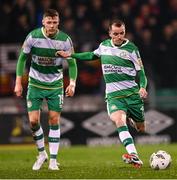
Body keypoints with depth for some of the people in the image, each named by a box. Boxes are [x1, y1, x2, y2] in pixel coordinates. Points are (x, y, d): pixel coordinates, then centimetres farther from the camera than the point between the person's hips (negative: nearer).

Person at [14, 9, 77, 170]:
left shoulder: (65, 40, -11)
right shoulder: (33, 36, -12)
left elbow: (72, 63, -1)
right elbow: (22, 58, -2)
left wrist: (72, 83, -15)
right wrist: (18, 82, -5)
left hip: (55, 84, 0)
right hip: (35, 84, 0)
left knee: (54, 120, -2)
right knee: (33, 121, -8)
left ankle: (53, 160, 7)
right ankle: (42, 154, 14)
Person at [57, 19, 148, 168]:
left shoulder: (131, 48, -1)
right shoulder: (104, 46, 9)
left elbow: (140, 71, 1)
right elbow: (93, 55, 32)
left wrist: (142, 87, -17)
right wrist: (71, 55, 30)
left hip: (132, 93, -1)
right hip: (113, 95, 1)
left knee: (141, 128, 7)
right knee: (119, 120, -29)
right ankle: (134, 156, -39)